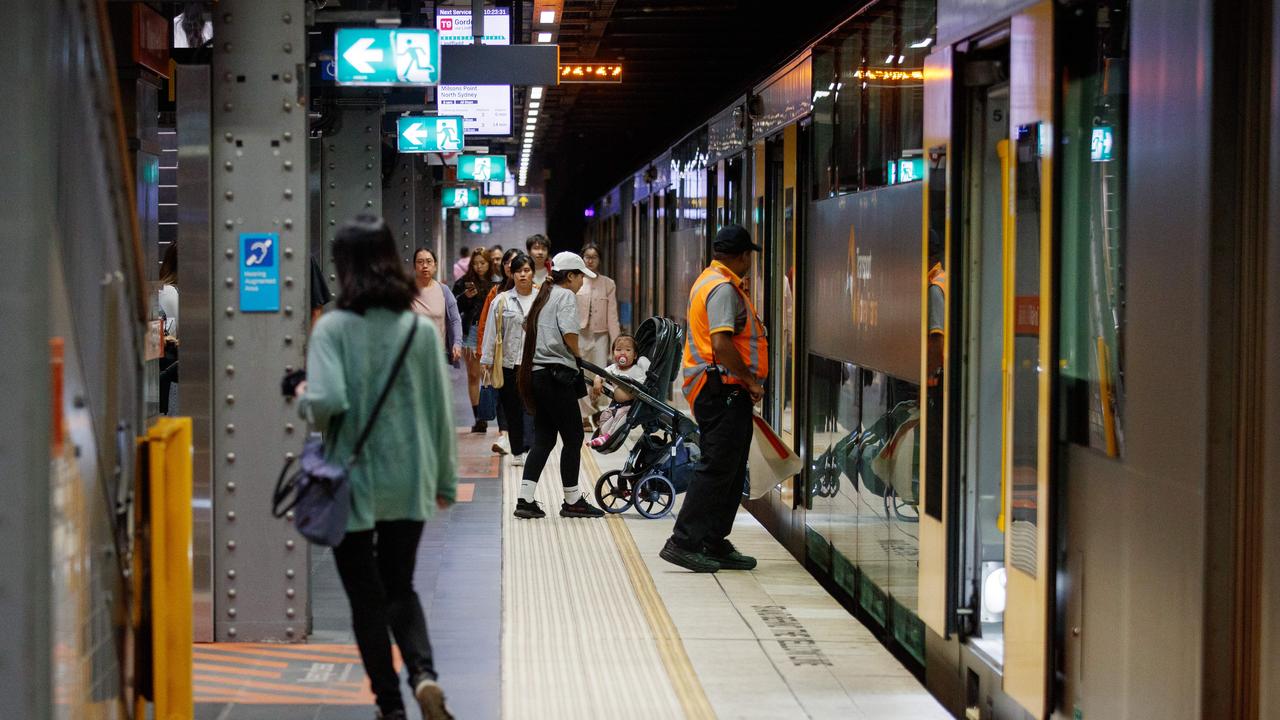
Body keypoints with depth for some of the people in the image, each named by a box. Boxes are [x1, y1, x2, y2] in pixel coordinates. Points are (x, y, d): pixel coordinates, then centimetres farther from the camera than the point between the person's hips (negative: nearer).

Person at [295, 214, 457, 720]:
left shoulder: (334, 327, -13)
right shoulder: (421, 328, -3)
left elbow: (328, 401, -24)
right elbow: (441, 409, 2)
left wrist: (303, 400, 0)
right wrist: (445, 478, 13)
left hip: (354, 484, -3)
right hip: (409, 483, 3)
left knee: (366, 597, 12)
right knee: (400, 588, 19)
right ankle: (423, 672, -5)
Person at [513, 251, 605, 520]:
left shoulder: (545, 295, 21)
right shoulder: (566, 296, -6)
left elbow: (532, 330, 17)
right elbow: (569, 334, -20)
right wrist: (580, 357, -3)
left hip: (538, 374, 9)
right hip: (557, 374, -9)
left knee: (543, 439, 9)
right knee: (573, 437, 0)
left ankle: (525, 500, 3)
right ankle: (572, 501, 7)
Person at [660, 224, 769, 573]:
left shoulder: (710, 281, 18)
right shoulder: (723, 288, -14)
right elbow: (721, 344, -25)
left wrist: (747, 381, 19)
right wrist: (750, 380, -15)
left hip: (722, 393, 11)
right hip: (723, 390, -11)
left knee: (731, 470, 13)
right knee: (717, 468, -8)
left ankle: (714, 545, 17)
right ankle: (684, 542, -6)